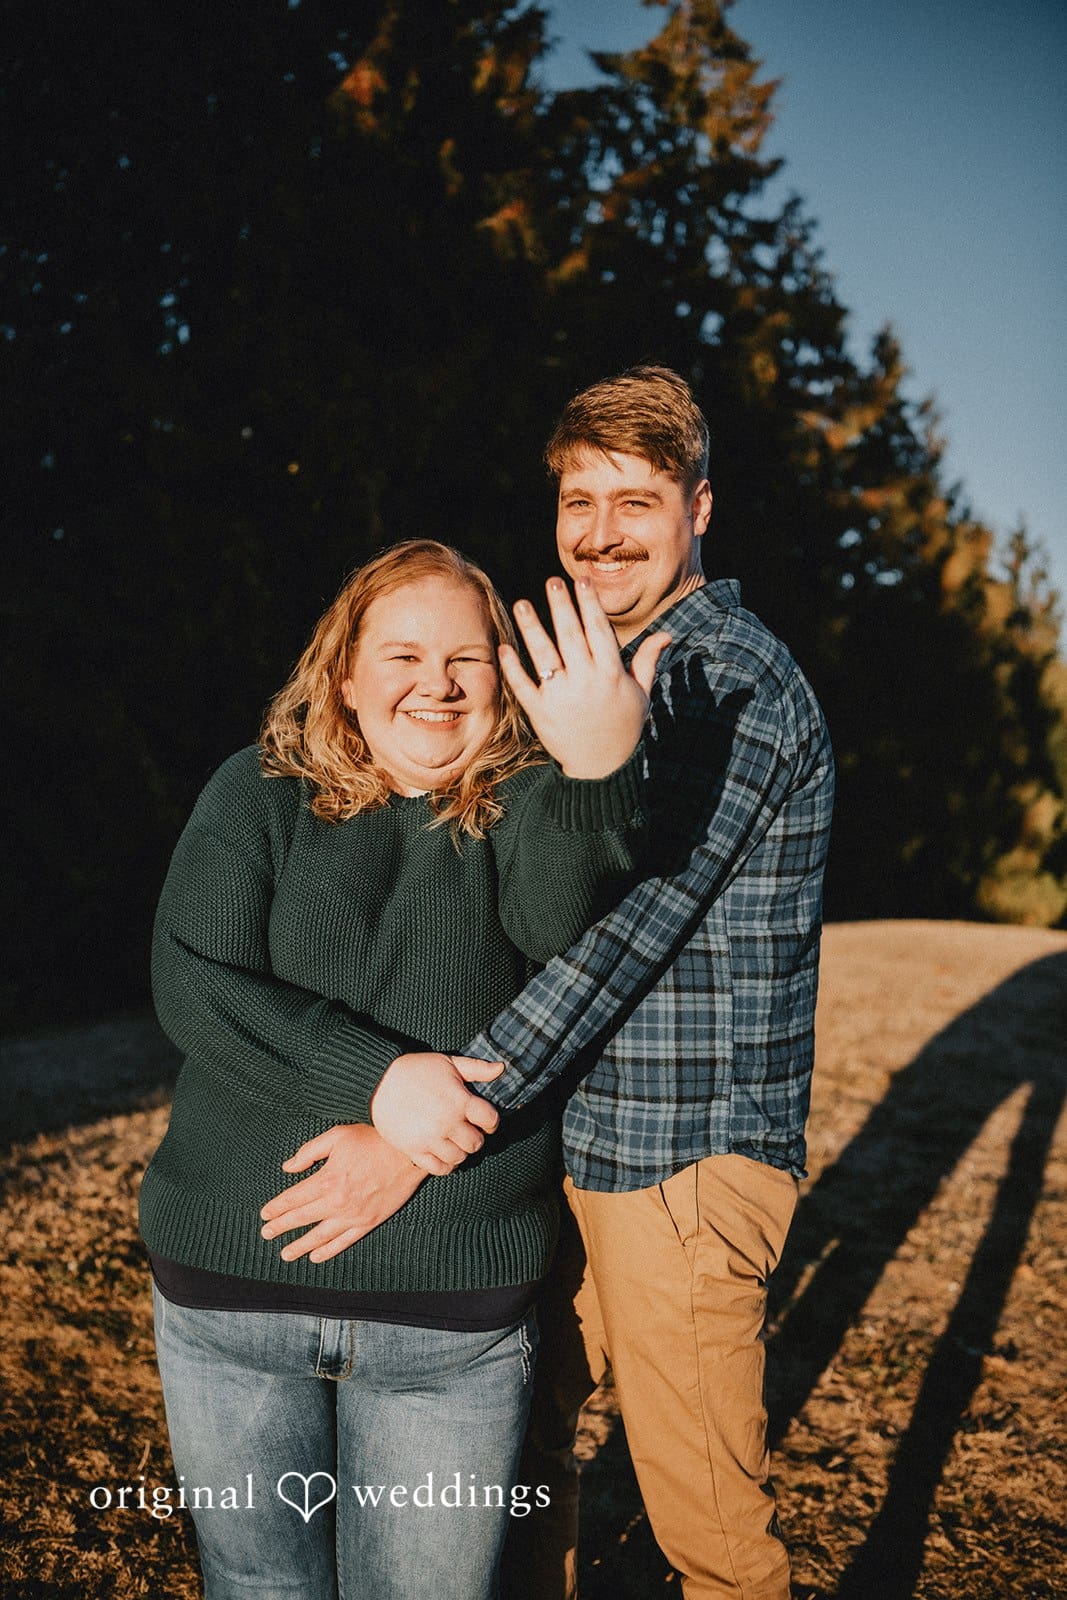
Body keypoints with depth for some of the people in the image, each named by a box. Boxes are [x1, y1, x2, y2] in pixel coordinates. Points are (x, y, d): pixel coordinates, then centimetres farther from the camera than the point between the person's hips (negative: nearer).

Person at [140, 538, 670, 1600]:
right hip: (228, 1288, 1)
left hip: (453, 1316, 0)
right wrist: (378, 1077, -21)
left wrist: (597, 767, -43)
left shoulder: (524, 810, -1)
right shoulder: (257, 795, 1)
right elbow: (192, 985, -10)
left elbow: (563, 925, -23)